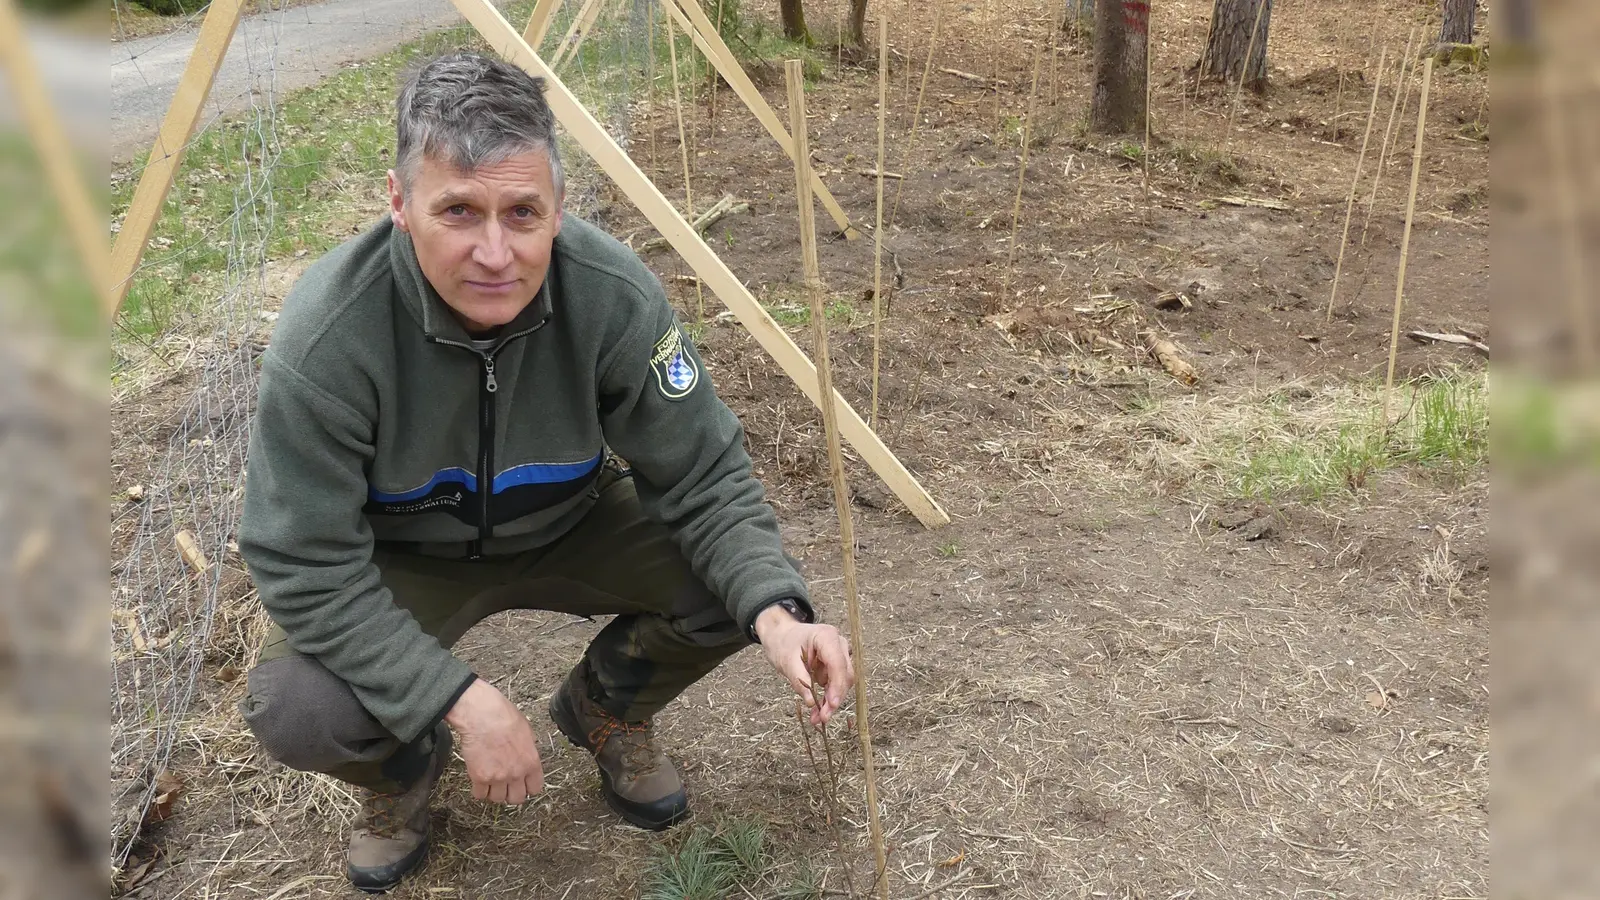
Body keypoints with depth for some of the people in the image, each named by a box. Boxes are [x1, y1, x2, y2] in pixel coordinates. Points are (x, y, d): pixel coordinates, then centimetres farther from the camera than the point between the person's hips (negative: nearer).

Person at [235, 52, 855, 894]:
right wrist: (466, 703, -33)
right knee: (294, 711, -29)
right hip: (401, 557, -2)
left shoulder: (614, 295, -27)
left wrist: (775, 613, -36)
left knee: (737, 581, -21)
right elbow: (307, 567, -26)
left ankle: (605, 708, 13)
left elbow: (703, 477, -18)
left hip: (568, 524, 2)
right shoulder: (324, 340, -33)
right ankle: (402, 771, 11)